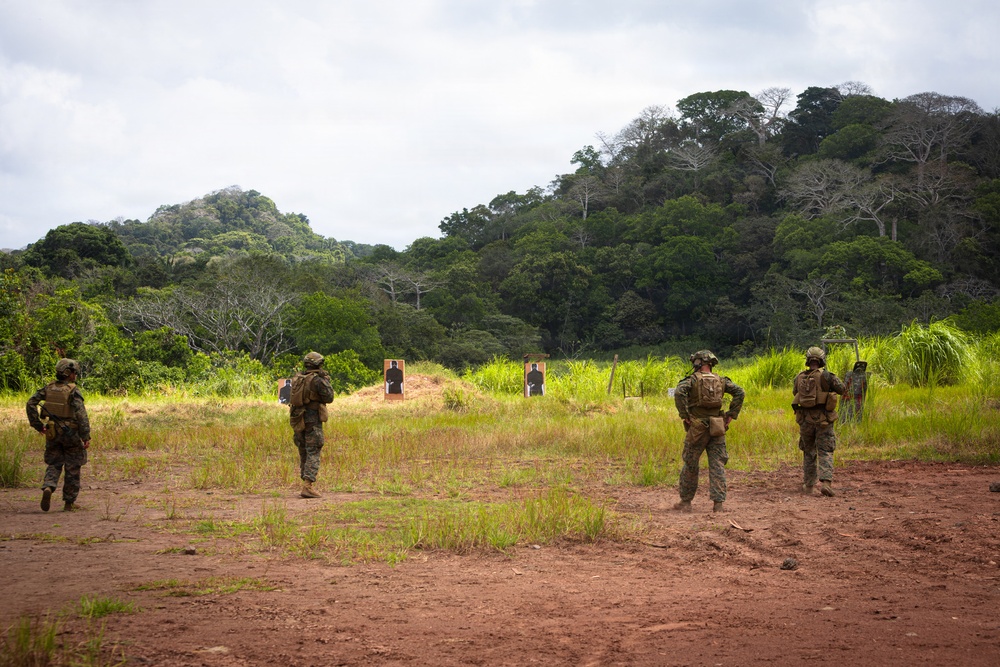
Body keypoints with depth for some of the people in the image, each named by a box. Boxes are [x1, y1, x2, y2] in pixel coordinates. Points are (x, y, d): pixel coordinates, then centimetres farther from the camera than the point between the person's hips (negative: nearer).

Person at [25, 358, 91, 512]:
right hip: (71, 434, -4)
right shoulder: (73, 391, -14)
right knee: (72, 468, 9)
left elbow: (31, 403, 0)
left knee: (54, 465, 15)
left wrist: (37, 425, 7)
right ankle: (69, 502, 13)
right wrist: (86, 437, -17)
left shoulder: (49, 388, 2)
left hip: (53, 434, 4)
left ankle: (48, 488, -14)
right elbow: (81, 414, -20)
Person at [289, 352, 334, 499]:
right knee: (313, 453, -6)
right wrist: (326, 380, 4)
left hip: (297, 419, 7)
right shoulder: (317, 380, -12)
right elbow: (329, 398, -7)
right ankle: (308, 486, -15)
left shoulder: (296, 378, 7)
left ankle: (306, 483, 22)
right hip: (312, 419, -6)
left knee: (304, 453, 16)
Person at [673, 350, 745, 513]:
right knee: (717, 465, 3)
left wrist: (684, 415, -14)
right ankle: (718, 503, -4)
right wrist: (731, 414, 4)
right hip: (717, 429, 3)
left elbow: (679, 392, -21)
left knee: (690, 464, 9)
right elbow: (740, 392, 3)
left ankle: (686, 501, 16)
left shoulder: (692, 379, -3)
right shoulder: (720, 380, 9)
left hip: (697, 429, -3)